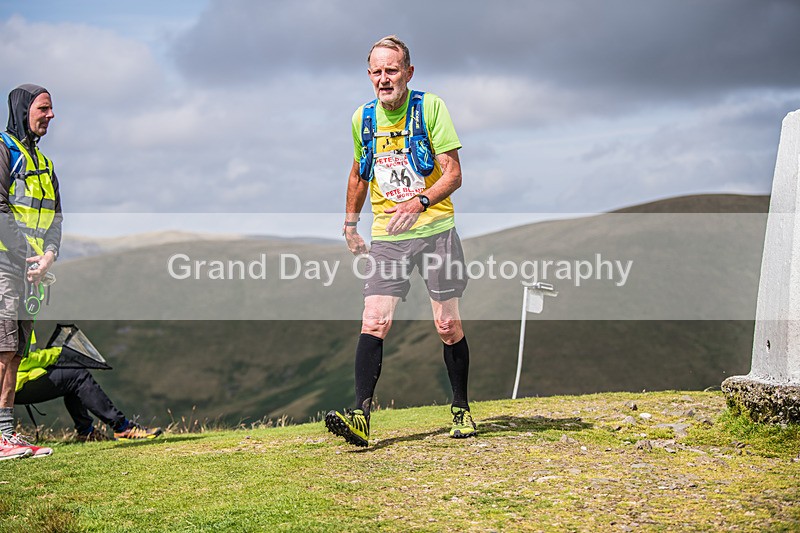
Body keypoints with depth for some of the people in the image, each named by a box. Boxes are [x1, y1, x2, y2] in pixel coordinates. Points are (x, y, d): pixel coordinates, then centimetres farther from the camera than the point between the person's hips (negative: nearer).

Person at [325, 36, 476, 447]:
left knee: (448, 325, 1)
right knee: (374, 321, -13)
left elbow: (453, 174, -10)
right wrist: (350, 223, 24)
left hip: (435, 230, -2)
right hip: (386, 236, 3)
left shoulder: (430, 108, -6)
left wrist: (420, 202, -27)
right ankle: (361, 416, -18)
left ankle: (461, 409, 19)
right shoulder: (362, 118, 7)